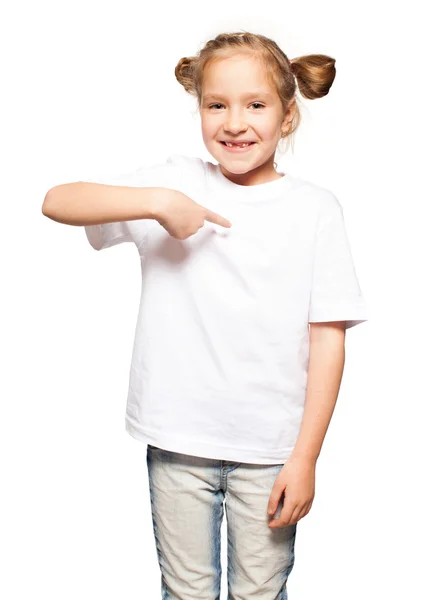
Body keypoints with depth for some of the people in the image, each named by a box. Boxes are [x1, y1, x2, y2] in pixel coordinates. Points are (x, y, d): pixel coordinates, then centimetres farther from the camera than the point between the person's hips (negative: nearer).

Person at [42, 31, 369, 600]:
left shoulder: (315, 208, -4)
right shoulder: (177, 181, -1)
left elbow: (328, 339, -5)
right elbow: (56, 201, -8)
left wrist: (305, 457, -7)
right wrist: (156, 203, -22)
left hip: (270, 447, 0)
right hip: (180, 438, 1)